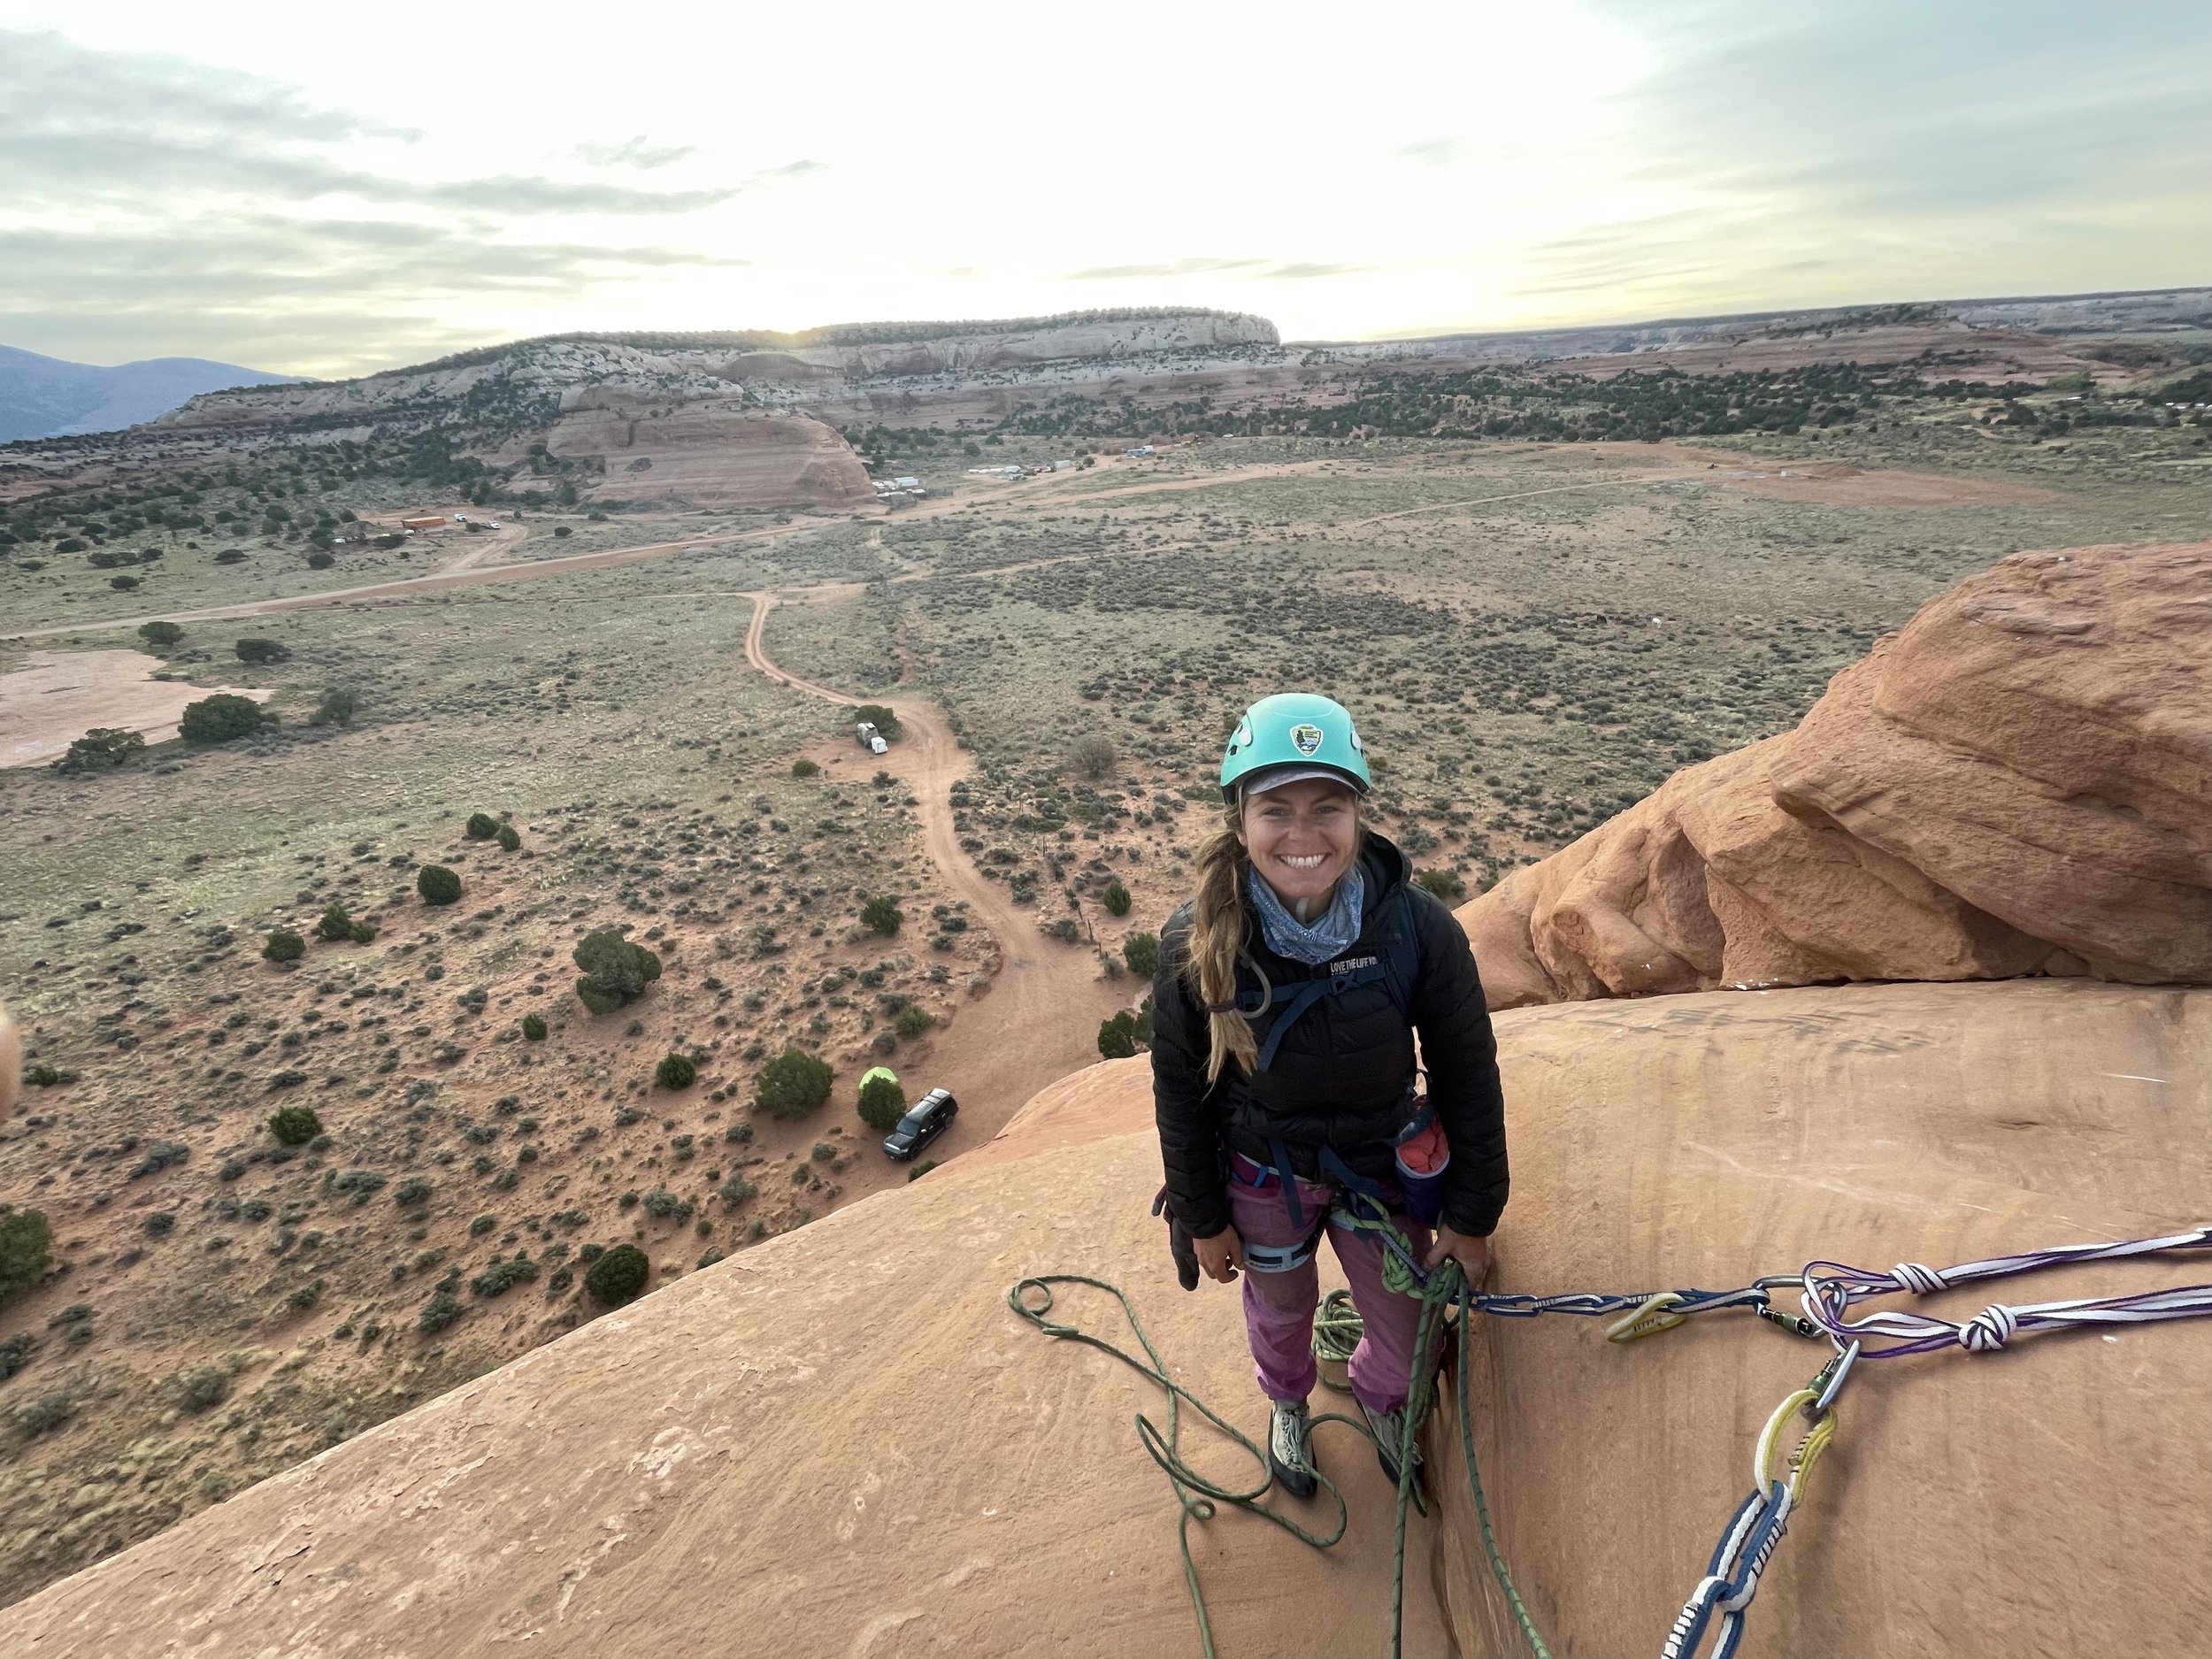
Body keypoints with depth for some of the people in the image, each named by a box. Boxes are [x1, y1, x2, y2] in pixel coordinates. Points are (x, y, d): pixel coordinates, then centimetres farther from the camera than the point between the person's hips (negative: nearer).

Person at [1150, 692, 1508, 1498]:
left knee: (1404, 1325, 21)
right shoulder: (1195, 943, -26)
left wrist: (1470, 1218, -3)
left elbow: (1468, 1076, -12)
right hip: (1264, 1175, 0)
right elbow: (1178, 1088, -10)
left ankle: (1379, 1395, 59)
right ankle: (1287, 1404, 62)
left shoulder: (1418, 926, -26)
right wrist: (1203, 1218, -1)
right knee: (1279, 1310, 25)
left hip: (1385, 1167, 1)